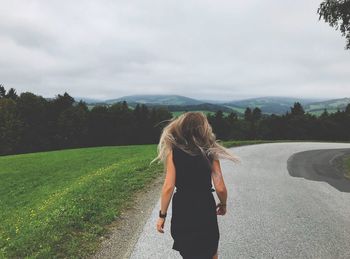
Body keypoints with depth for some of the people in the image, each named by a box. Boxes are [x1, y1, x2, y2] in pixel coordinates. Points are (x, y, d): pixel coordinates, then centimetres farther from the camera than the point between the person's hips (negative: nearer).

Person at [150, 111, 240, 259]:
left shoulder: (174, 151, -8)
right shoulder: (210, 151, -5)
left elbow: (168, 187, -12)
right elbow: (220, 188, -7)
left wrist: (162, 215, -2)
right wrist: (223, 205, 13)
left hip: (182, 210, 0)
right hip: (206, 208, 0)